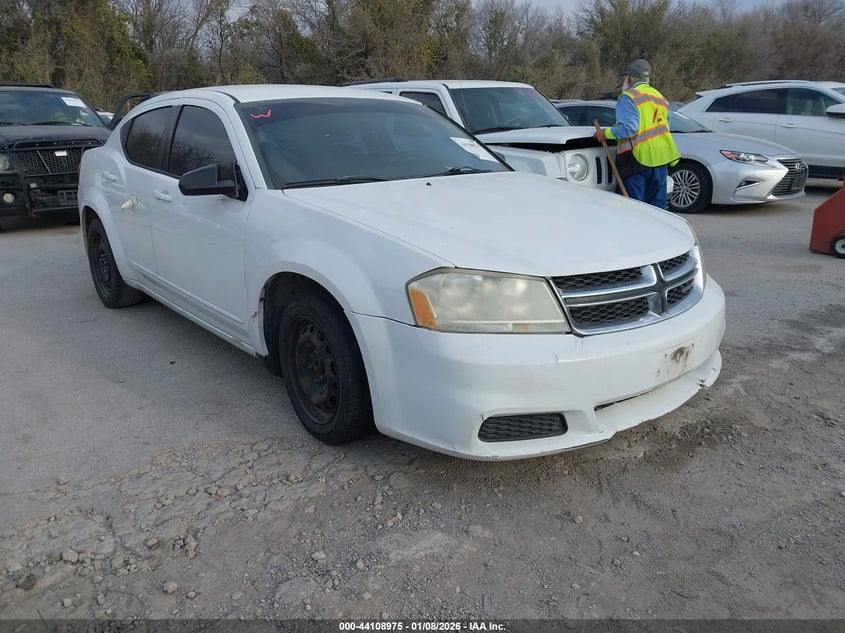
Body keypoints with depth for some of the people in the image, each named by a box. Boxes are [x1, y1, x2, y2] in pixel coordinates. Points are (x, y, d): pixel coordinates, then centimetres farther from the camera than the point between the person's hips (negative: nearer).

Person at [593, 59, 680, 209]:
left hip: (637, 158, -8)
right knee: (657, 206, 12)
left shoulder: (628, 97, -6)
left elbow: (629, 128, -18)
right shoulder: (660, 97, 22)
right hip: (661, 158, 8)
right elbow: (665, 127, 24)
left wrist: (606, 133, -8)